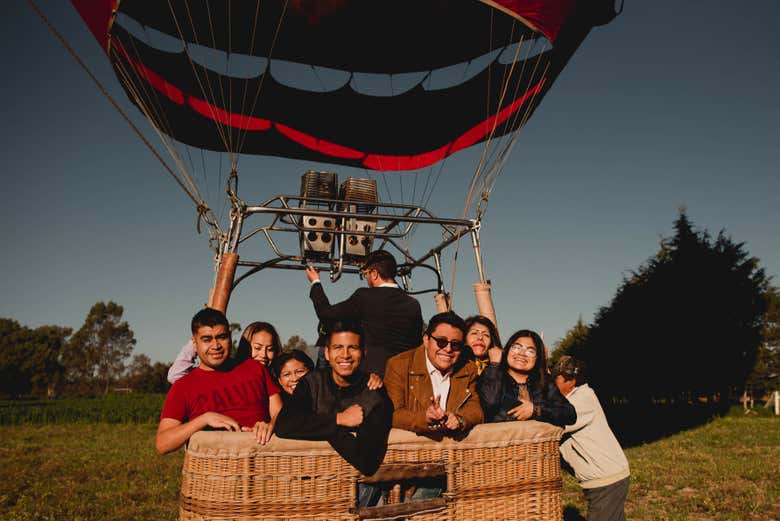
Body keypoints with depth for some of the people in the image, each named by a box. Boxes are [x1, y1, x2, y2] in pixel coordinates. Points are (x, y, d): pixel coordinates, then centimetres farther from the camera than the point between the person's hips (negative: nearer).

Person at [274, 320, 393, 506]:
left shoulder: (376, 396, -9)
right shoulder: (312, 382, 3)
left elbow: (367, 463, -21)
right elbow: (283, 426, -15)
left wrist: (318, 425, -13)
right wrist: (339, 419, -15)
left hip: (359, 483, -3)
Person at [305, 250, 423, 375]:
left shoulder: (365, 297, -7)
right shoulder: (414, 305, 6)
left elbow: (326, 313, 4)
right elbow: (417, 345, 11)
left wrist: (315, 282, 19)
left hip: (373, 373, -4)